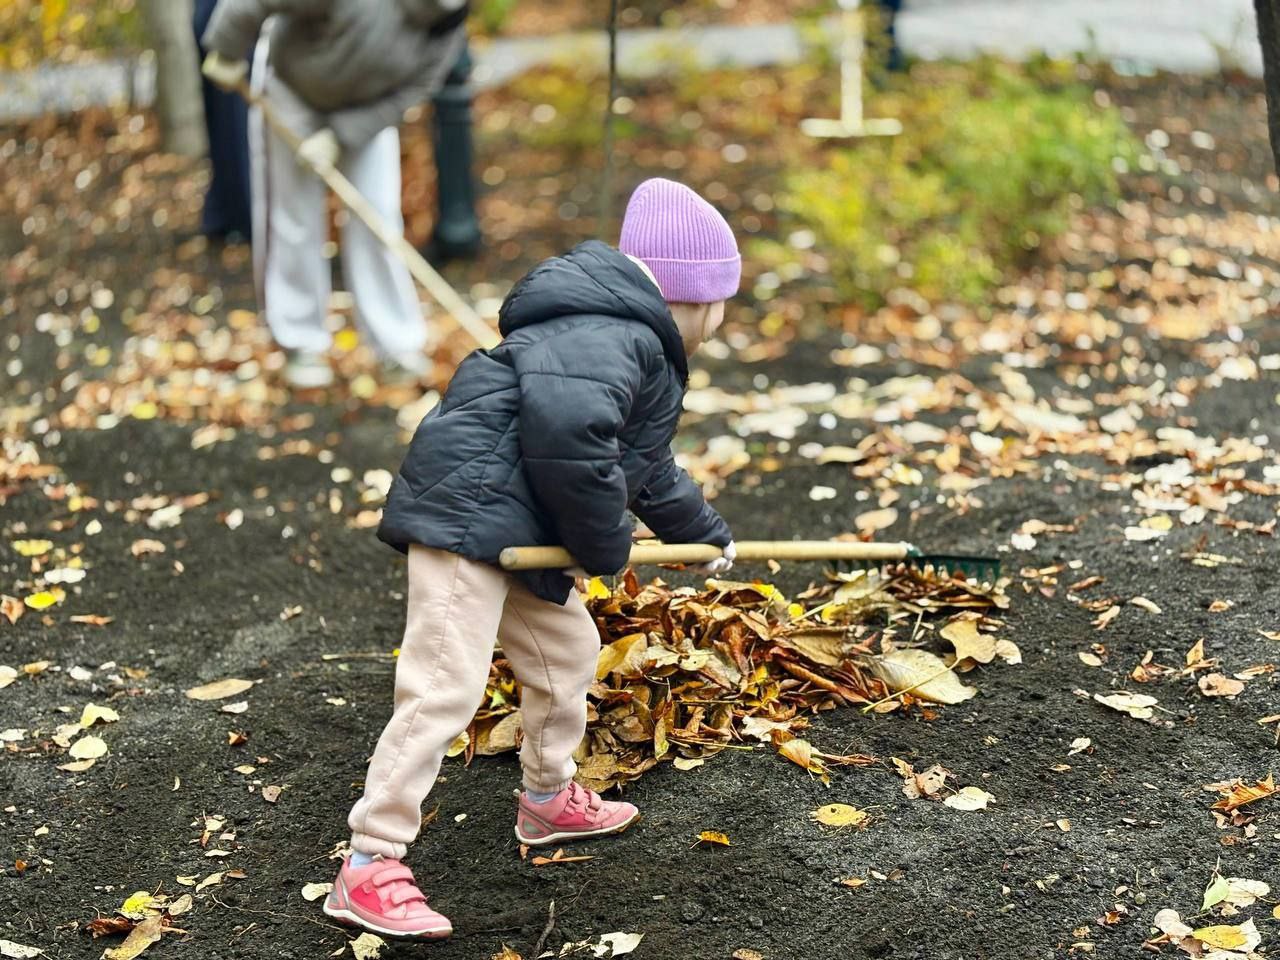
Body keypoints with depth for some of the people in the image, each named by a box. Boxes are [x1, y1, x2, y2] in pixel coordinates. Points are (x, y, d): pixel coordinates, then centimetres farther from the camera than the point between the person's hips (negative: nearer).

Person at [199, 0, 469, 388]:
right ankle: (303, 343, 13)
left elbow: (406, 94, -18)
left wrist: (339, 137, -25)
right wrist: (227, 55, -18)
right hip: (296, 90, -3)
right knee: (296, 217, 1)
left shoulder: (447, 31, -23)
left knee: (378, 214, -1)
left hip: (368, 107, 4)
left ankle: (398, 342, 6)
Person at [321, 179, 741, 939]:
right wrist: (607, 543, -17)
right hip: (464, 515, -11)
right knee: (444, 688, -13)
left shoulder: (638, 344, 20)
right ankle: (369, 866, -9)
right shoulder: (611, 338, -16)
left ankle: (549, 799, 43)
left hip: (518, 532, 11)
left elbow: (644, 467, 35)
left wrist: (705, 533, 46)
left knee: (568, 650, 23)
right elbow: (568, 435, -33)